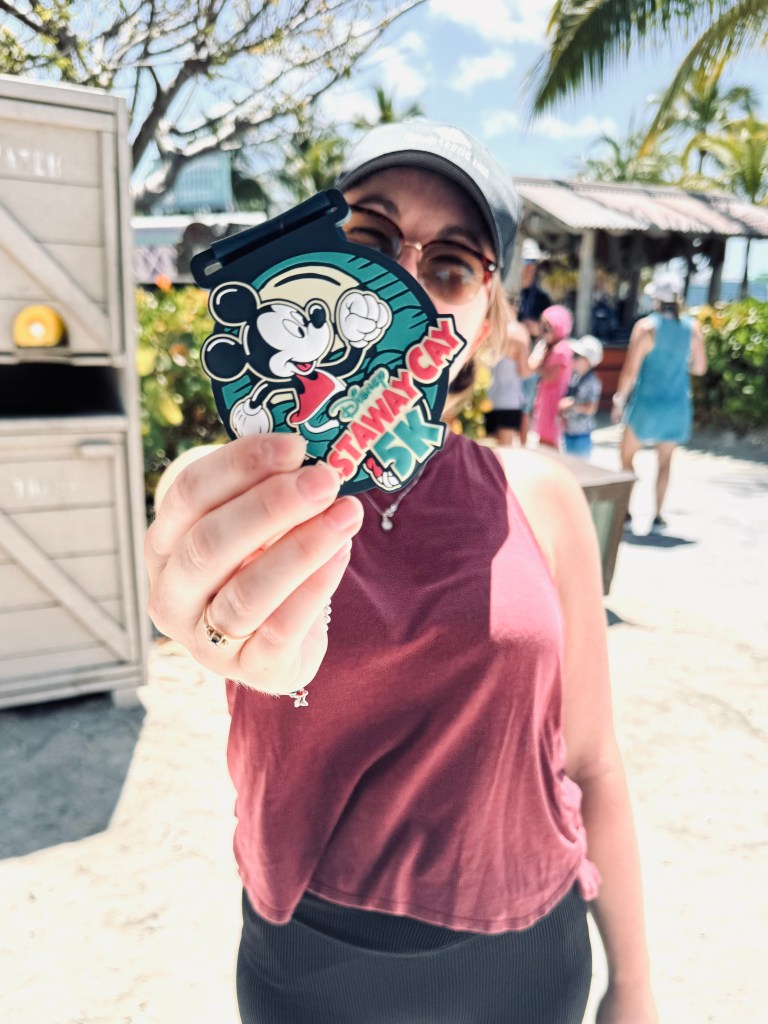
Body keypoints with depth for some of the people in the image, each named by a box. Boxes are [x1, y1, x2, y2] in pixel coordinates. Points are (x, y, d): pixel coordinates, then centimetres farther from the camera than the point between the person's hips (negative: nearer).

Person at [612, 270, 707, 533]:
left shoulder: (646, 326, -12)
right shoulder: (693, 327, -1)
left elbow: (630, 370, -13)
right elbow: (699, 368, 6)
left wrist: (619, 402, -3)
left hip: (646, 403, -3)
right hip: (677, 405, 4)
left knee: (627, 456, 11)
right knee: (665, 461, 12)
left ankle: (625, 513, 7)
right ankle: (657, 516, 13)